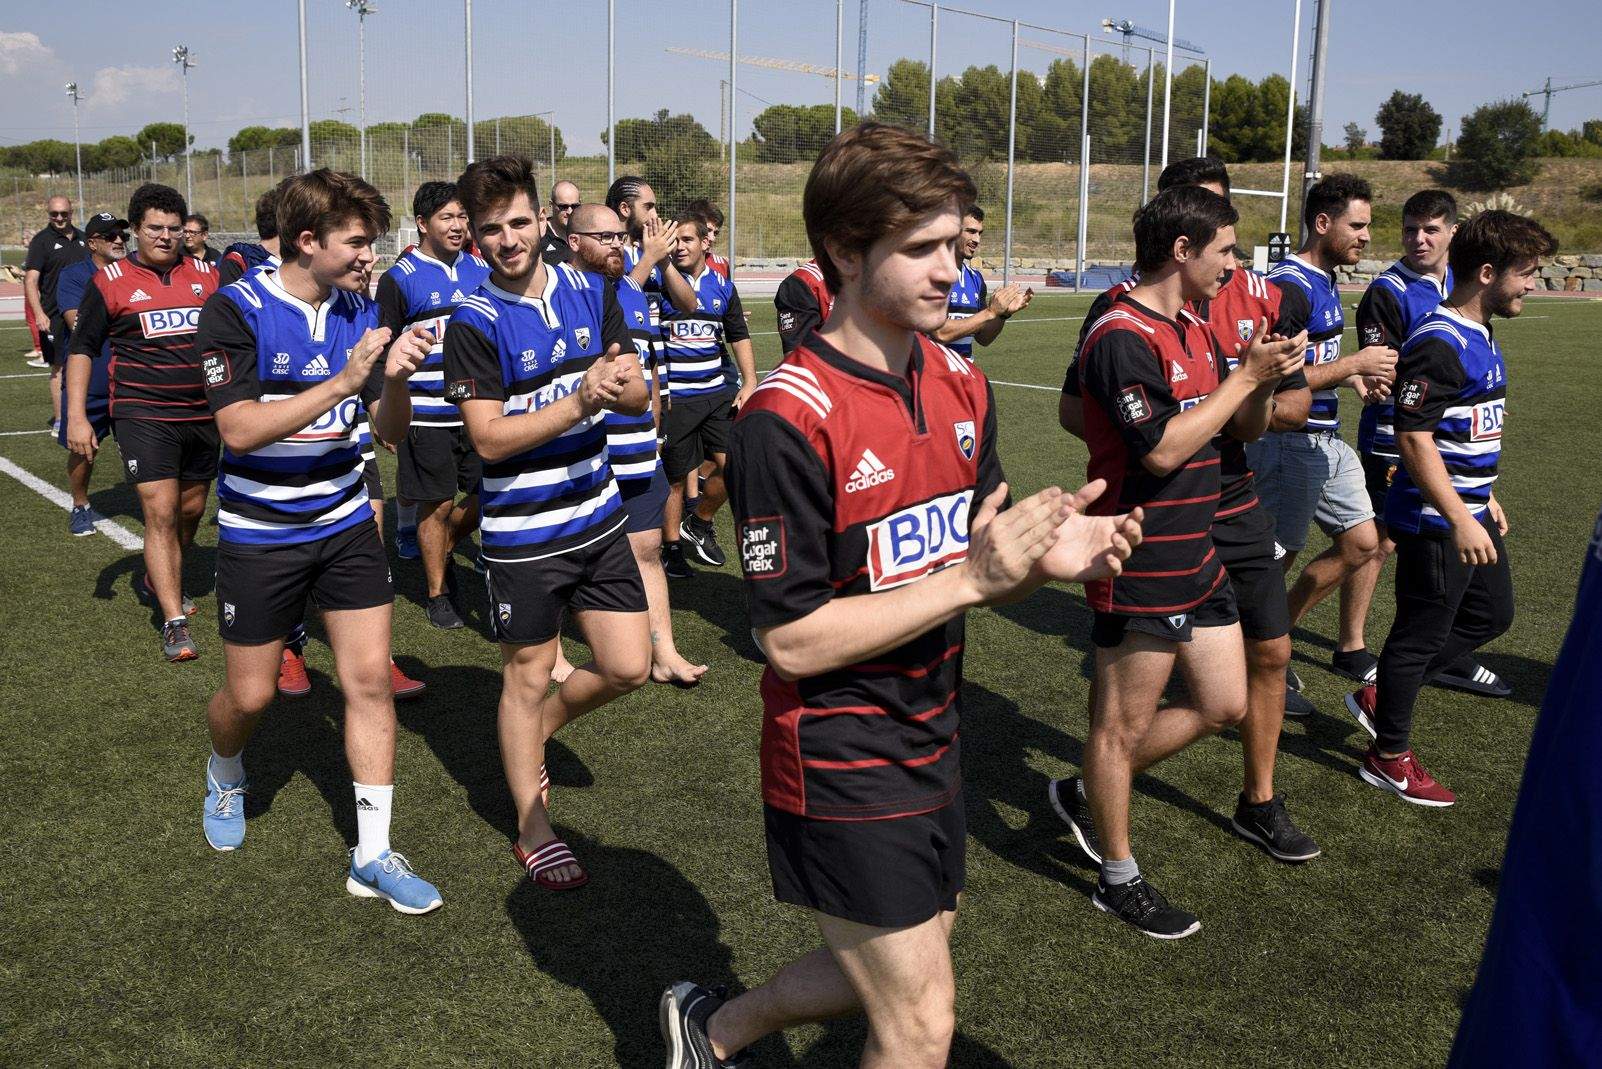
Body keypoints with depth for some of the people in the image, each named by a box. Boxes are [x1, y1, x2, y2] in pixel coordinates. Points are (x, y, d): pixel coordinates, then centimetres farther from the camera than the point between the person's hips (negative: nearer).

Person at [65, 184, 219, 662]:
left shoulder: (206, 275, 7)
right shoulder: (111, 281, -2)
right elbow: (82, 349, 3)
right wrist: (76, 416, -4)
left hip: (202, 413, 4)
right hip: (143, 413, -4)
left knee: (191, 510, 16)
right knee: (161, 513, -13)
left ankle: (161, 580, 43)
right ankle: (174, 625, -12)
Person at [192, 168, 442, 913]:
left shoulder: (360, 311, -1)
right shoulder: (235, 310, -15)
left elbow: (392, 431, 0)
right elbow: (239, 429, -24)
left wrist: (395, 377, -21)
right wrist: (342, 383, -31)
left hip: (345, 523, 4)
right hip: (259, 535, -3)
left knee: (369, 678, -2)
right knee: (250, 694, 7)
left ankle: (372, 855, 8)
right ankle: (225, 777, 44)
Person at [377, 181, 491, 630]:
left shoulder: (481, 268, 8)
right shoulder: (400, 279, -5)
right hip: (426, 415, -4)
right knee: (437, 505, 3)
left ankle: (443, 551, 33)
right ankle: (437, 593, 19)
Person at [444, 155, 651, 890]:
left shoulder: (590, 292, 2)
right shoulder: (474, 324, -13)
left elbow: (638, 396, 2)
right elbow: (489, 439, -19)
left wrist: (620, 384, -22)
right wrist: (581, 399, -27)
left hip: (598, 517, 5)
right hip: (523, 533, -5)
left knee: (628, 667, 9)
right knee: (528, 677, 8)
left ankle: (536, 731, 38)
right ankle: (533, 832, 25)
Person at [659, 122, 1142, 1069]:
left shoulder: (964, 386, 2)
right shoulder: (789, 419, -22)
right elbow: (791, 639, -22)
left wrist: (1048, 556, -12)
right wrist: (971, 580, -26)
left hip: (932, 739, 8)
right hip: (841, 768, -8)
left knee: (905, 972, 24)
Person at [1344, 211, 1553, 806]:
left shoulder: (1479, 336, 11)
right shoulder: (1438, 344, -21)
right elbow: (1413, 438, -25)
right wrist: (1459, 519, -27)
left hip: (1469, 510, 10)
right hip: (1437, 520, -10)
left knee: (1492, 614, 20)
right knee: (1421, 634, 2)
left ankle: (1381, 694, 29)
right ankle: (1390, 757, 18)